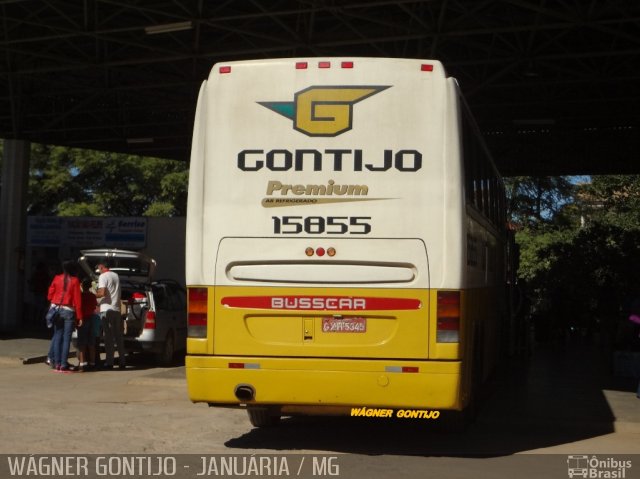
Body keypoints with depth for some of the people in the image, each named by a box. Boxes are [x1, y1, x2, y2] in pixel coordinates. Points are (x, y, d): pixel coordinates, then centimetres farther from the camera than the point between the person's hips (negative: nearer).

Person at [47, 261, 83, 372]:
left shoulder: (57, 278, 5)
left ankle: (56, 363, 9)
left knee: (57, 336, 10)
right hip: (69, 311, -3)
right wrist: (79, 316, -4)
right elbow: (77, 299, -6)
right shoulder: (75, 281, -4)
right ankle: (63, 365, -4)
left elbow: (50, 295, 6)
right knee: (66, 338, -1)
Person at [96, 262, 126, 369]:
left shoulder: (103, 276, -8)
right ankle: (122, 361, 10)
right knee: (118, 336, 10)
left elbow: (102, 293, -19)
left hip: (106, 309, -6)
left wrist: (93, 295, -2)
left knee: (108, 336, -4)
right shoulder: (116, 276, 15)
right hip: (117, 309, 6)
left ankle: (109, 362, -5)